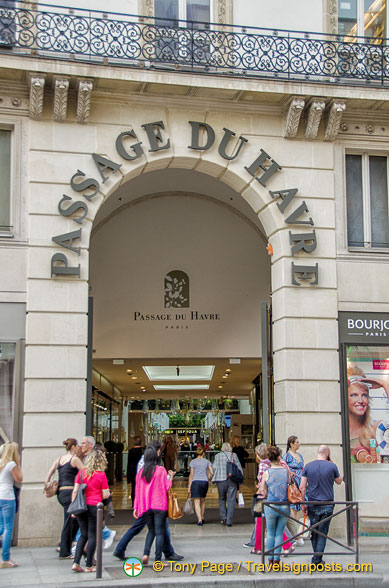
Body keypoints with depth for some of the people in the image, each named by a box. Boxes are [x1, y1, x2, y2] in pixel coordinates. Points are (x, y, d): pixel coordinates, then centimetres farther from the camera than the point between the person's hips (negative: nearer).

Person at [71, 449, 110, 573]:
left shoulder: (81, 473, 6)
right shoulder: (101, 475, -6)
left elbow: (75, 491, 5)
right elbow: (105, 495, -5)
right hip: (94, 507, -4)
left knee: (83, 535, 14)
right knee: (92, 536, 5)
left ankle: (76, 563, 7)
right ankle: (89, 566, 9)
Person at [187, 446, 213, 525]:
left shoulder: (193, 462, 1)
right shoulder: (207, 461, 7)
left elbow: (191, 475, -1)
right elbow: (212, 473, 2)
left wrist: (189, 486, 2)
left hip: (195, 482, -3)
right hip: (205, 482, 3)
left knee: (197, 502, -4)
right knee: (203, 500, 21)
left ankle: (199, 520, -14)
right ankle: (202, 518, 29)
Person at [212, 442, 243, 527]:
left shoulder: (218, 456, 4)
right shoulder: (234, 455, 5)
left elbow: (215, 468, 0)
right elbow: (239, 468, 5)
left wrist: (216, 477, 15)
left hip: (221, 480, 0)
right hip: (233, 481, 0)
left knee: (222, 499, 17)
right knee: (231, 501, 3)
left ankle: (223, 518, 6)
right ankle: (229, 521, 0)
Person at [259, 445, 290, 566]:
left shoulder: (266, 473, -7)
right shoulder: (286, 471, -3)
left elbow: (263, 492, -2)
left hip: (271, 506, -1)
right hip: (285, 506, 1)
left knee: (271, 533, 16)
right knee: (279, 533, 12)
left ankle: (270, 558, 21)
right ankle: (277, 559, 12)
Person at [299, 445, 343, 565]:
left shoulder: (308, 466, 0)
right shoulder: (332, 466, -5)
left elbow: (302, 487, -2)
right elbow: (339, 481, 13)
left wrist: (303, 504, 6)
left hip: (312, 505, 2)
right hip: (327, 505, -2)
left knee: (314, 532, 15)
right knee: (322, 533, 5)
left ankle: (316, 557, 27)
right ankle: (317, 560, 4)